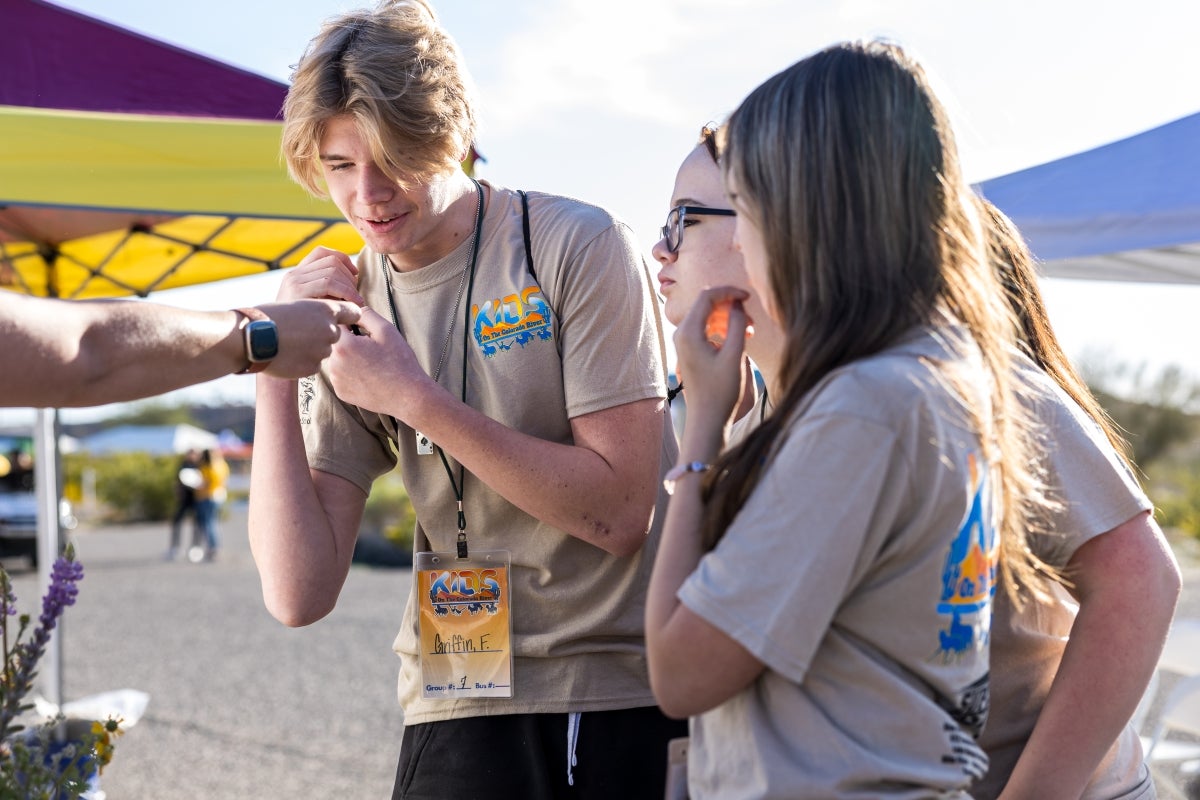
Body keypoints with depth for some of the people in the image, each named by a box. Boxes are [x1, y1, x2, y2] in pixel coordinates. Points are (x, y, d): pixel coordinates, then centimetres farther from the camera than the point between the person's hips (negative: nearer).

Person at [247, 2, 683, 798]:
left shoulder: (577, 246, -9)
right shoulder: (349, 309, 3)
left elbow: (619, 513, -16)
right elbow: (300, 595, -5)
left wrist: (417, 399, -18)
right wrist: (276, 364, -11)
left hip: (632, 697, -3)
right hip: (462, 712, 3)